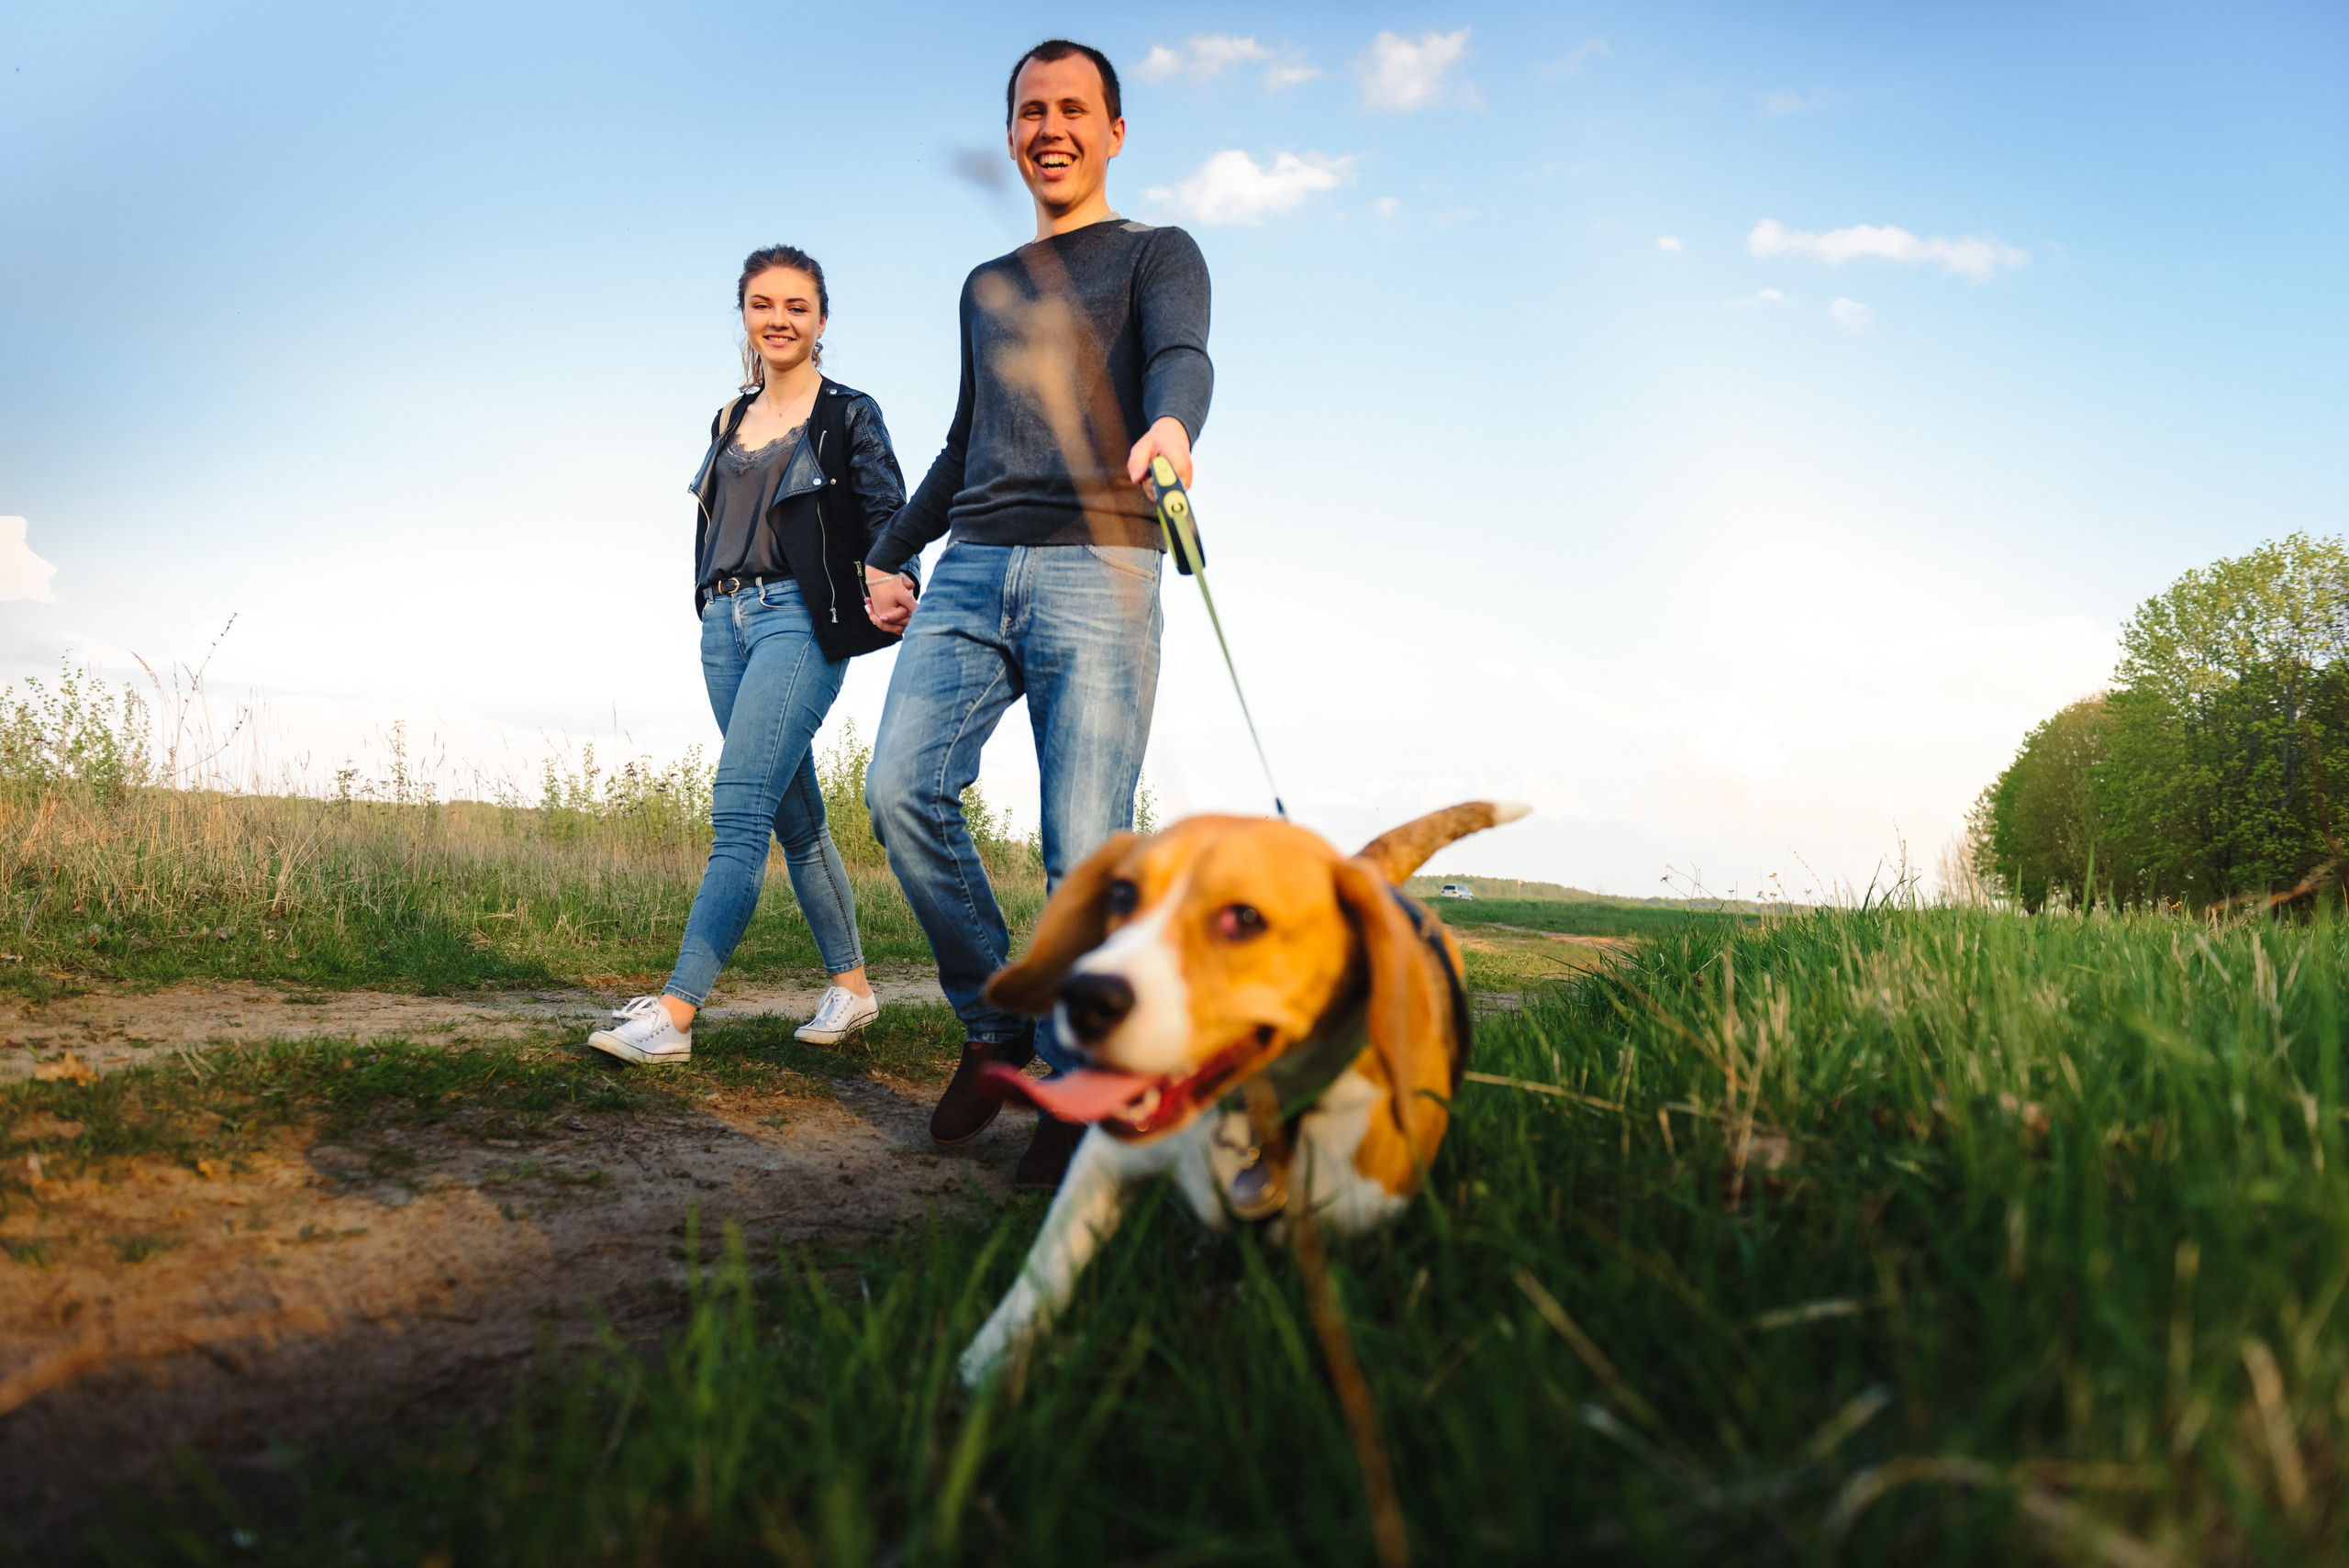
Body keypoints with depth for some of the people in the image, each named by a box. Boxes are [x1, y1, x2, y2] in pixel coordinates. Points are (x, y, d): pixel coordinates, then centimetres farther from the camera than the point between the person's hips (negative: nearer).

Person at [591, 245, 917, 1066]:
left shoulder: (849, 414, 2)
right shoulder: (731, 419, 19)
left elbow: (887, 516, -5)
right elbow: (715, 528, 21)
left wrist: (896, 582, -24)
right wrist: (718, 616, 9)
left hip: (801, 619, -7)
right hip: (725, 620, 7)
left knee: (738, 808, -16)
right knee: (796, 817, 9)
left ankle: (673, 1011, -20)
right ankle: (851, 984, 20)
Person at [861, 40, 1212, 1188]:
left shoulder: (1157, 255, 12)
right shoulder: (984, 289, 29)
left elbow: (1183, 359, -10)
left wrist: (1172, 423, -34)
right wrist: (888, 552, 29)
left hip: (1097, 573, -5)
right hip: (970, 573, 5)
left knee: (1085, 848, -12)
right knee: (900, 790, -15)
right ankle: (994, 1027, 2)